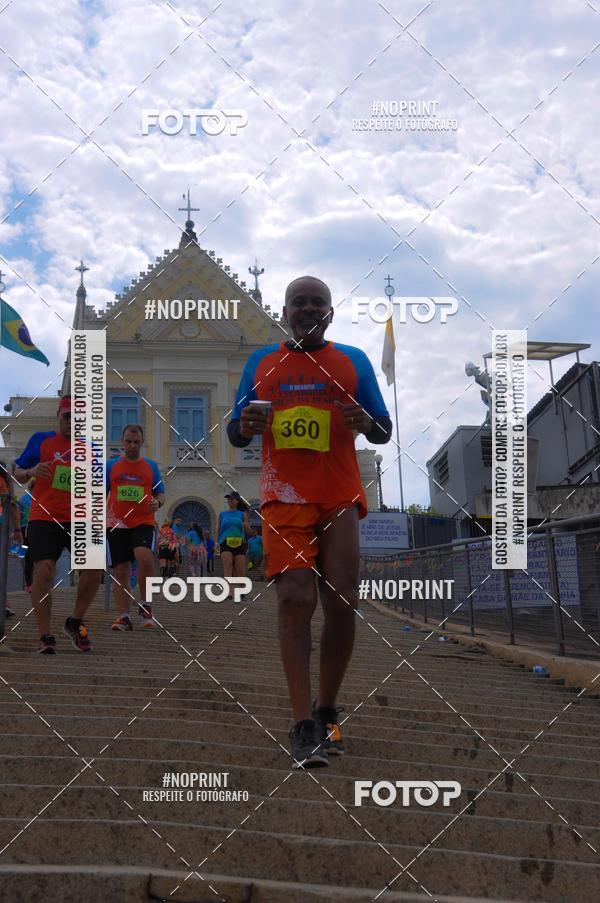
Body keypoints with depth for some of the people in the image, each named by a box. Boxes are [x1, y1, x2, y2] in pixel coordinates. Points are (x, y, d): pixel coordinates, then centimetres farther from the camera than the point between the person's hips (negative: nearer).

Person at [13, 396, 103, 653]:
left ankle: (75, 623, 8)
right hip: (43, 517, -2)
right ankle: (45, 637, -6)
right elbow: (18, 474, 10)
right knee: (44, 571, -16)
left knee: (93, 567, -14)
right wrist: (31, 472, -13)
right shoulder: (40, 440, 7)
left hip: (77, 519, 2)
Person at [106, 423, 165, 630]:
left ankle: (145, 606, -10)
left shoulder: (151, 466, 11)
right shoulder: (111, 466, 10)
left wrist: (158, 502, -9)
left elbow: (160, 493, 14)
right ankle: (123, 617, 7)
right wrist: (105, 514, -5)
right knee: (120, 572, 1)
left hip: (144, 523, -1)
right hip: (117, 526, 1)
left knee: (145, 557, -27)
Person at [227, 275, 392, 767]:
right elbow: (236, 435, 16)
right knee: (295, 600, -13)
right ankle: (303, 726, -11)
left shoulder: (353, 361, 11)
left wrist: (366, 423, -11)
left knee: (342, 602, -4)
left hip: (341, 497, 1)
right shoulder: (261, 362, 13)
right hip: (285, 498, -1)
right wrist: (245, 425, -8)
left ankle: (326, 712, 14)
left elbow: (384, 433, 13)